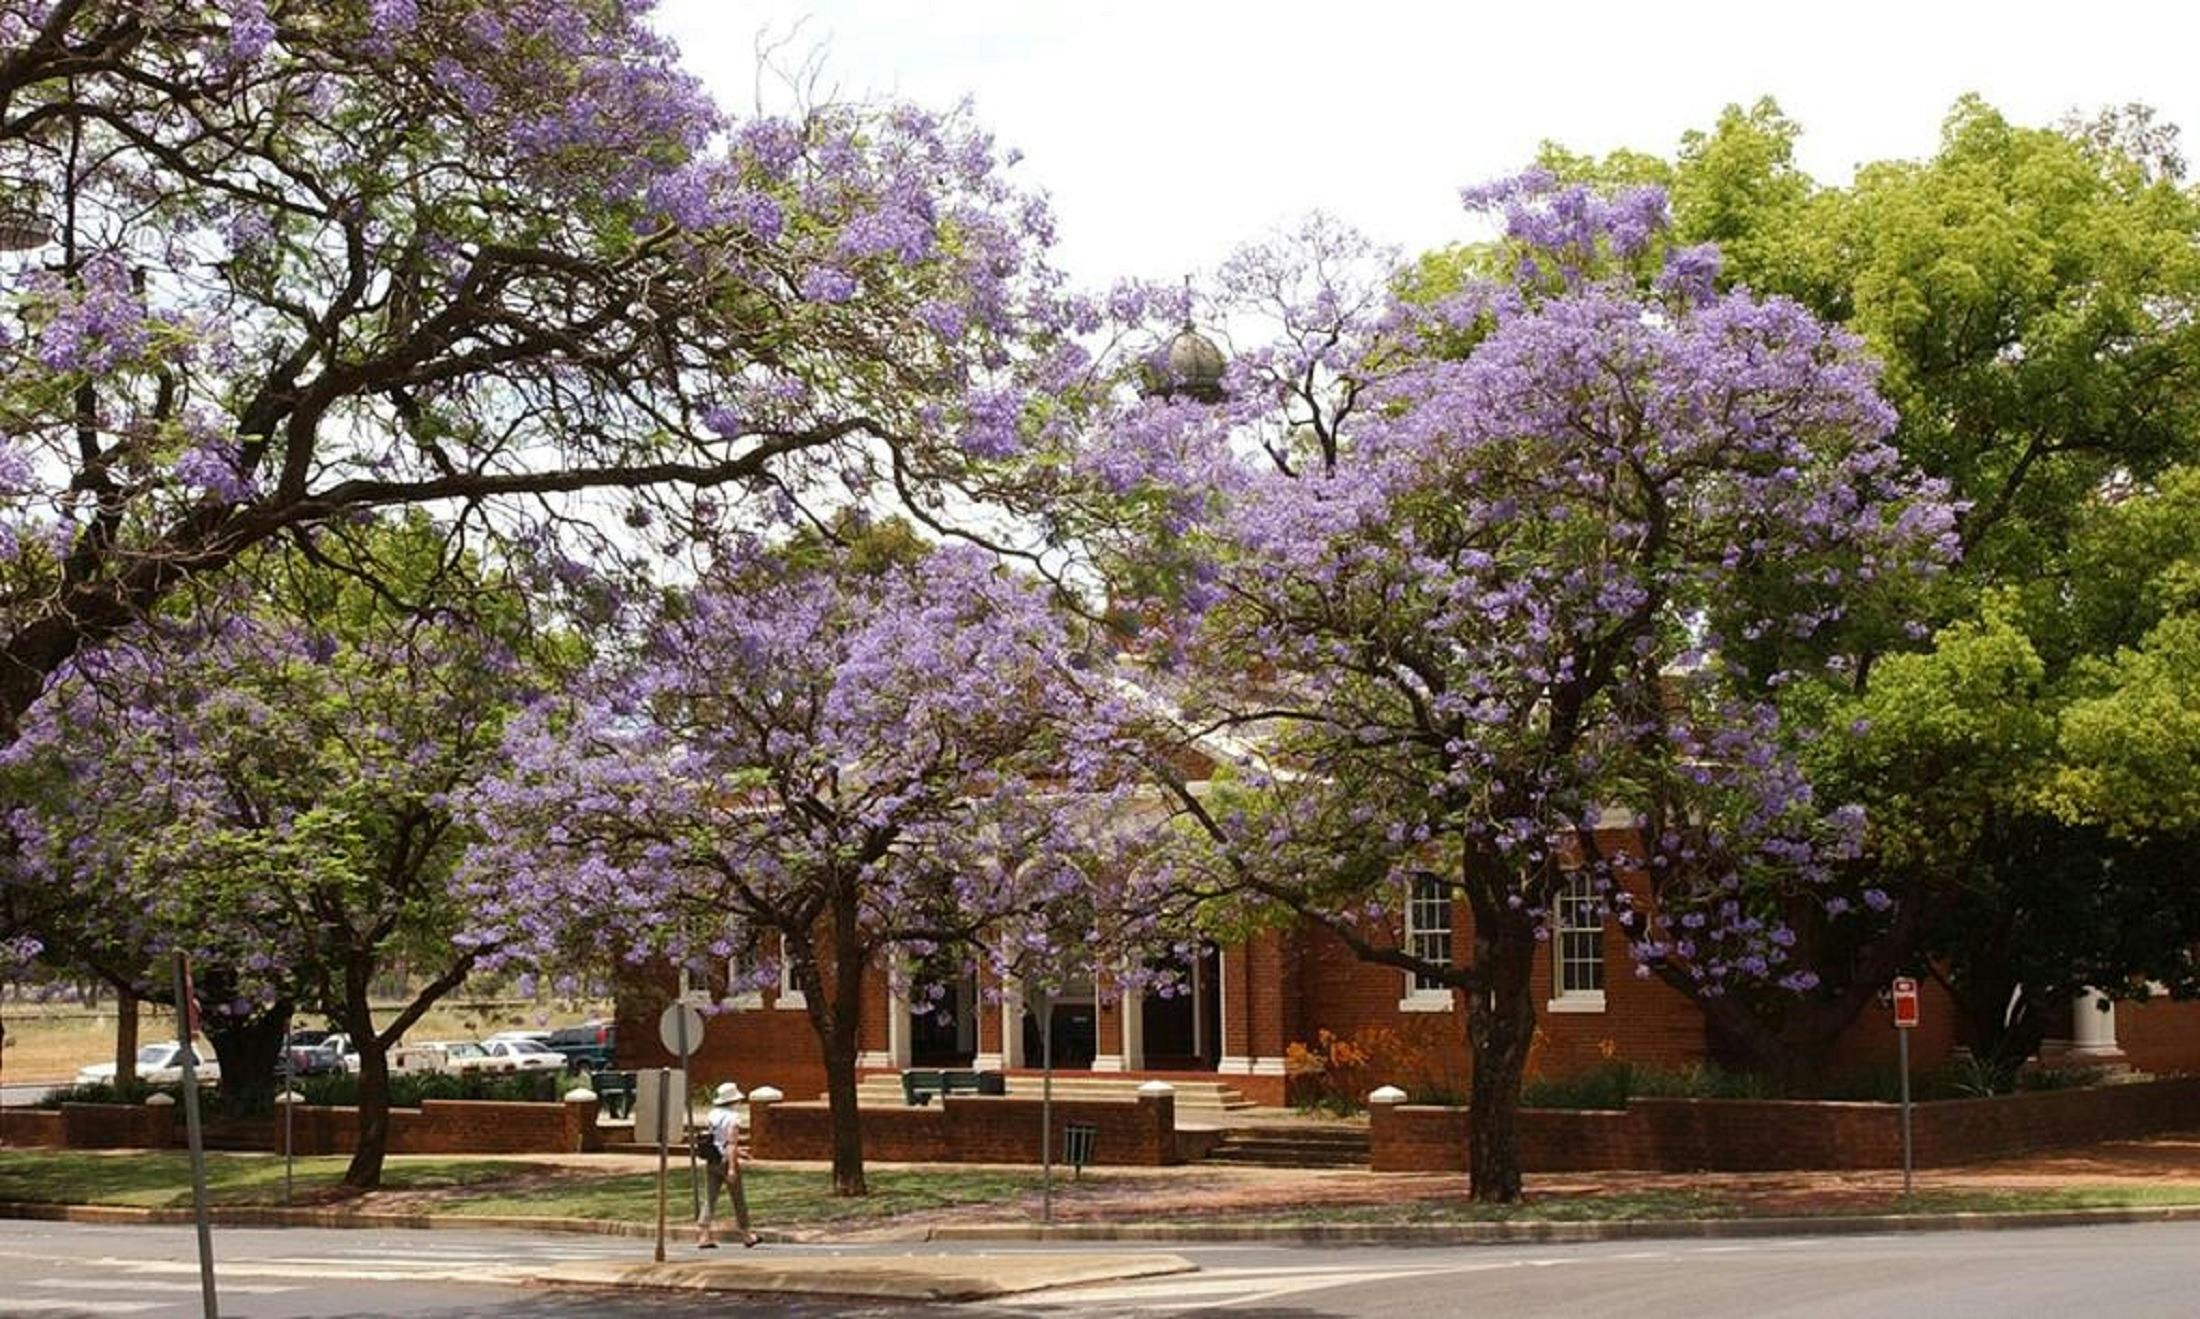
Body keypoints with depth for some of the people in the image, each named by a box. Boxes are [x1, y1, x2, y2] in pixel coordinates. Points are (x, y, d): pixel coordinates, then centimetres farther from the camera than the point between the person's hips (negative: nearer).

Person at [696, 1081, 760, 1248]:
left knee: (711, 1198, 5)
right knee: (739, 1200, 8)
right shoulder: (731, 1118, -16)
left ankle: (703, 1235, -5)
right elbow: (731, 1143, -22)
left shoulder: (713, 1114, 7)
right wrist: (732, 1168, -25)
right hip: (726, 1161, -6)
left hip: (712, 1161, 6)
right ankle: (746, 1236, 20)